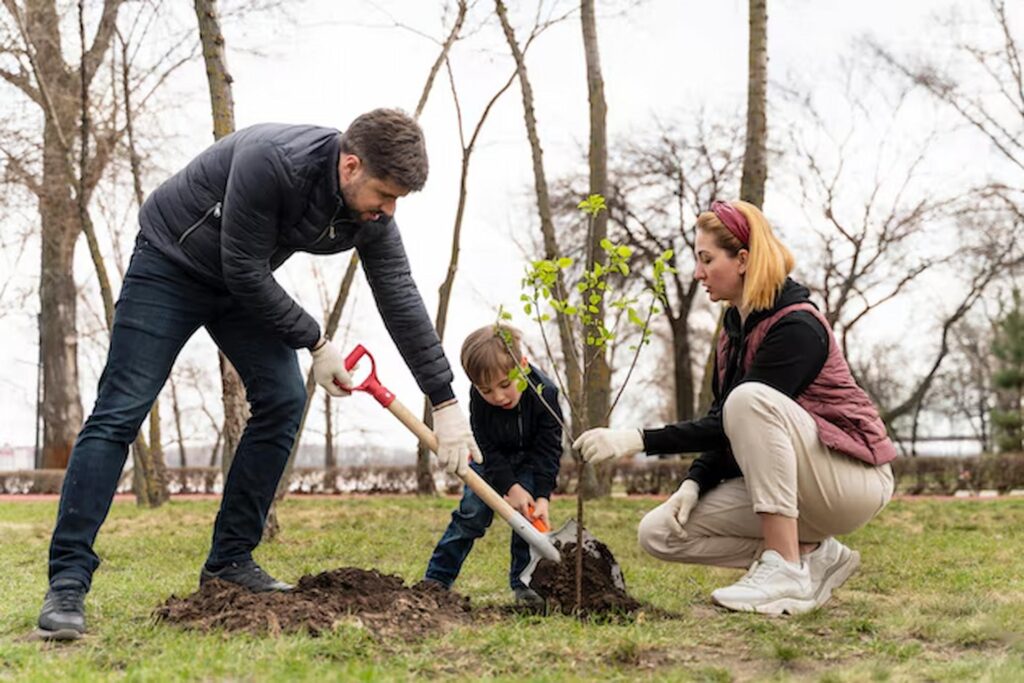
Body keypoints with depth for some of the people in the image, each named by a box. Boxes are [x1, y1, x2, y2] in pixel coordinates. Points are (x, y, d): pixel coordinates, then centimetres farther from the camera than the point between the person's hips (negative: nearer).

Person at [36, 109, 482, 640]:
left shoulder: (371, 216, -15)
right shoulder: (271, 160, -36)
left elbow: (402, 302, -9)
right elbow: (245, 271, -29)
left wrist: (445, 402, -10)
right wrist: (315, 344, -20)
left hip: (244, 283, 7)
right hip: (170, 262, -7)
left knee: (283, 400, -6)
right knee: (119, 412, -12)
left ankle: (230, 561, 4)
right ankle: (67, 581, -12)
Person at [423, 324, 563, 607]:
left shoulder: (544, 393, -33)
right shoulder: (479, 398, -30)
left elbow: (548, 451, -26)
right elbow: (489, 449, -22)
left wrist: (542, 497, -33)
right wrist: (511, 487, -31)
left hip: (530, 459, 0)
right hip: (493, 459, 1)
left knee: (528, 514, -15)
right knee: (472, 512, -7)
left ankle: (523, 583, -3)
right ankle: (436, 579, 0)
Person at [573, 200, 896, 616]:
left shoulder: (796, 327, -19)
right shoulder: (736, 326, 7)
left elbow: (737, 418, -24)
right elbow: (725, 426, 9)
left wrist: (639, 441, -27)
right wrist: (693, 484, -8)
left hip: (852, 477, -8)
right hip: (782, 483, 8)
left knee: (749, 398, -34)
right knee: (661, 533, -5)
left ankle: (787, 571, -28)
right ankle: (812, 553, 1)